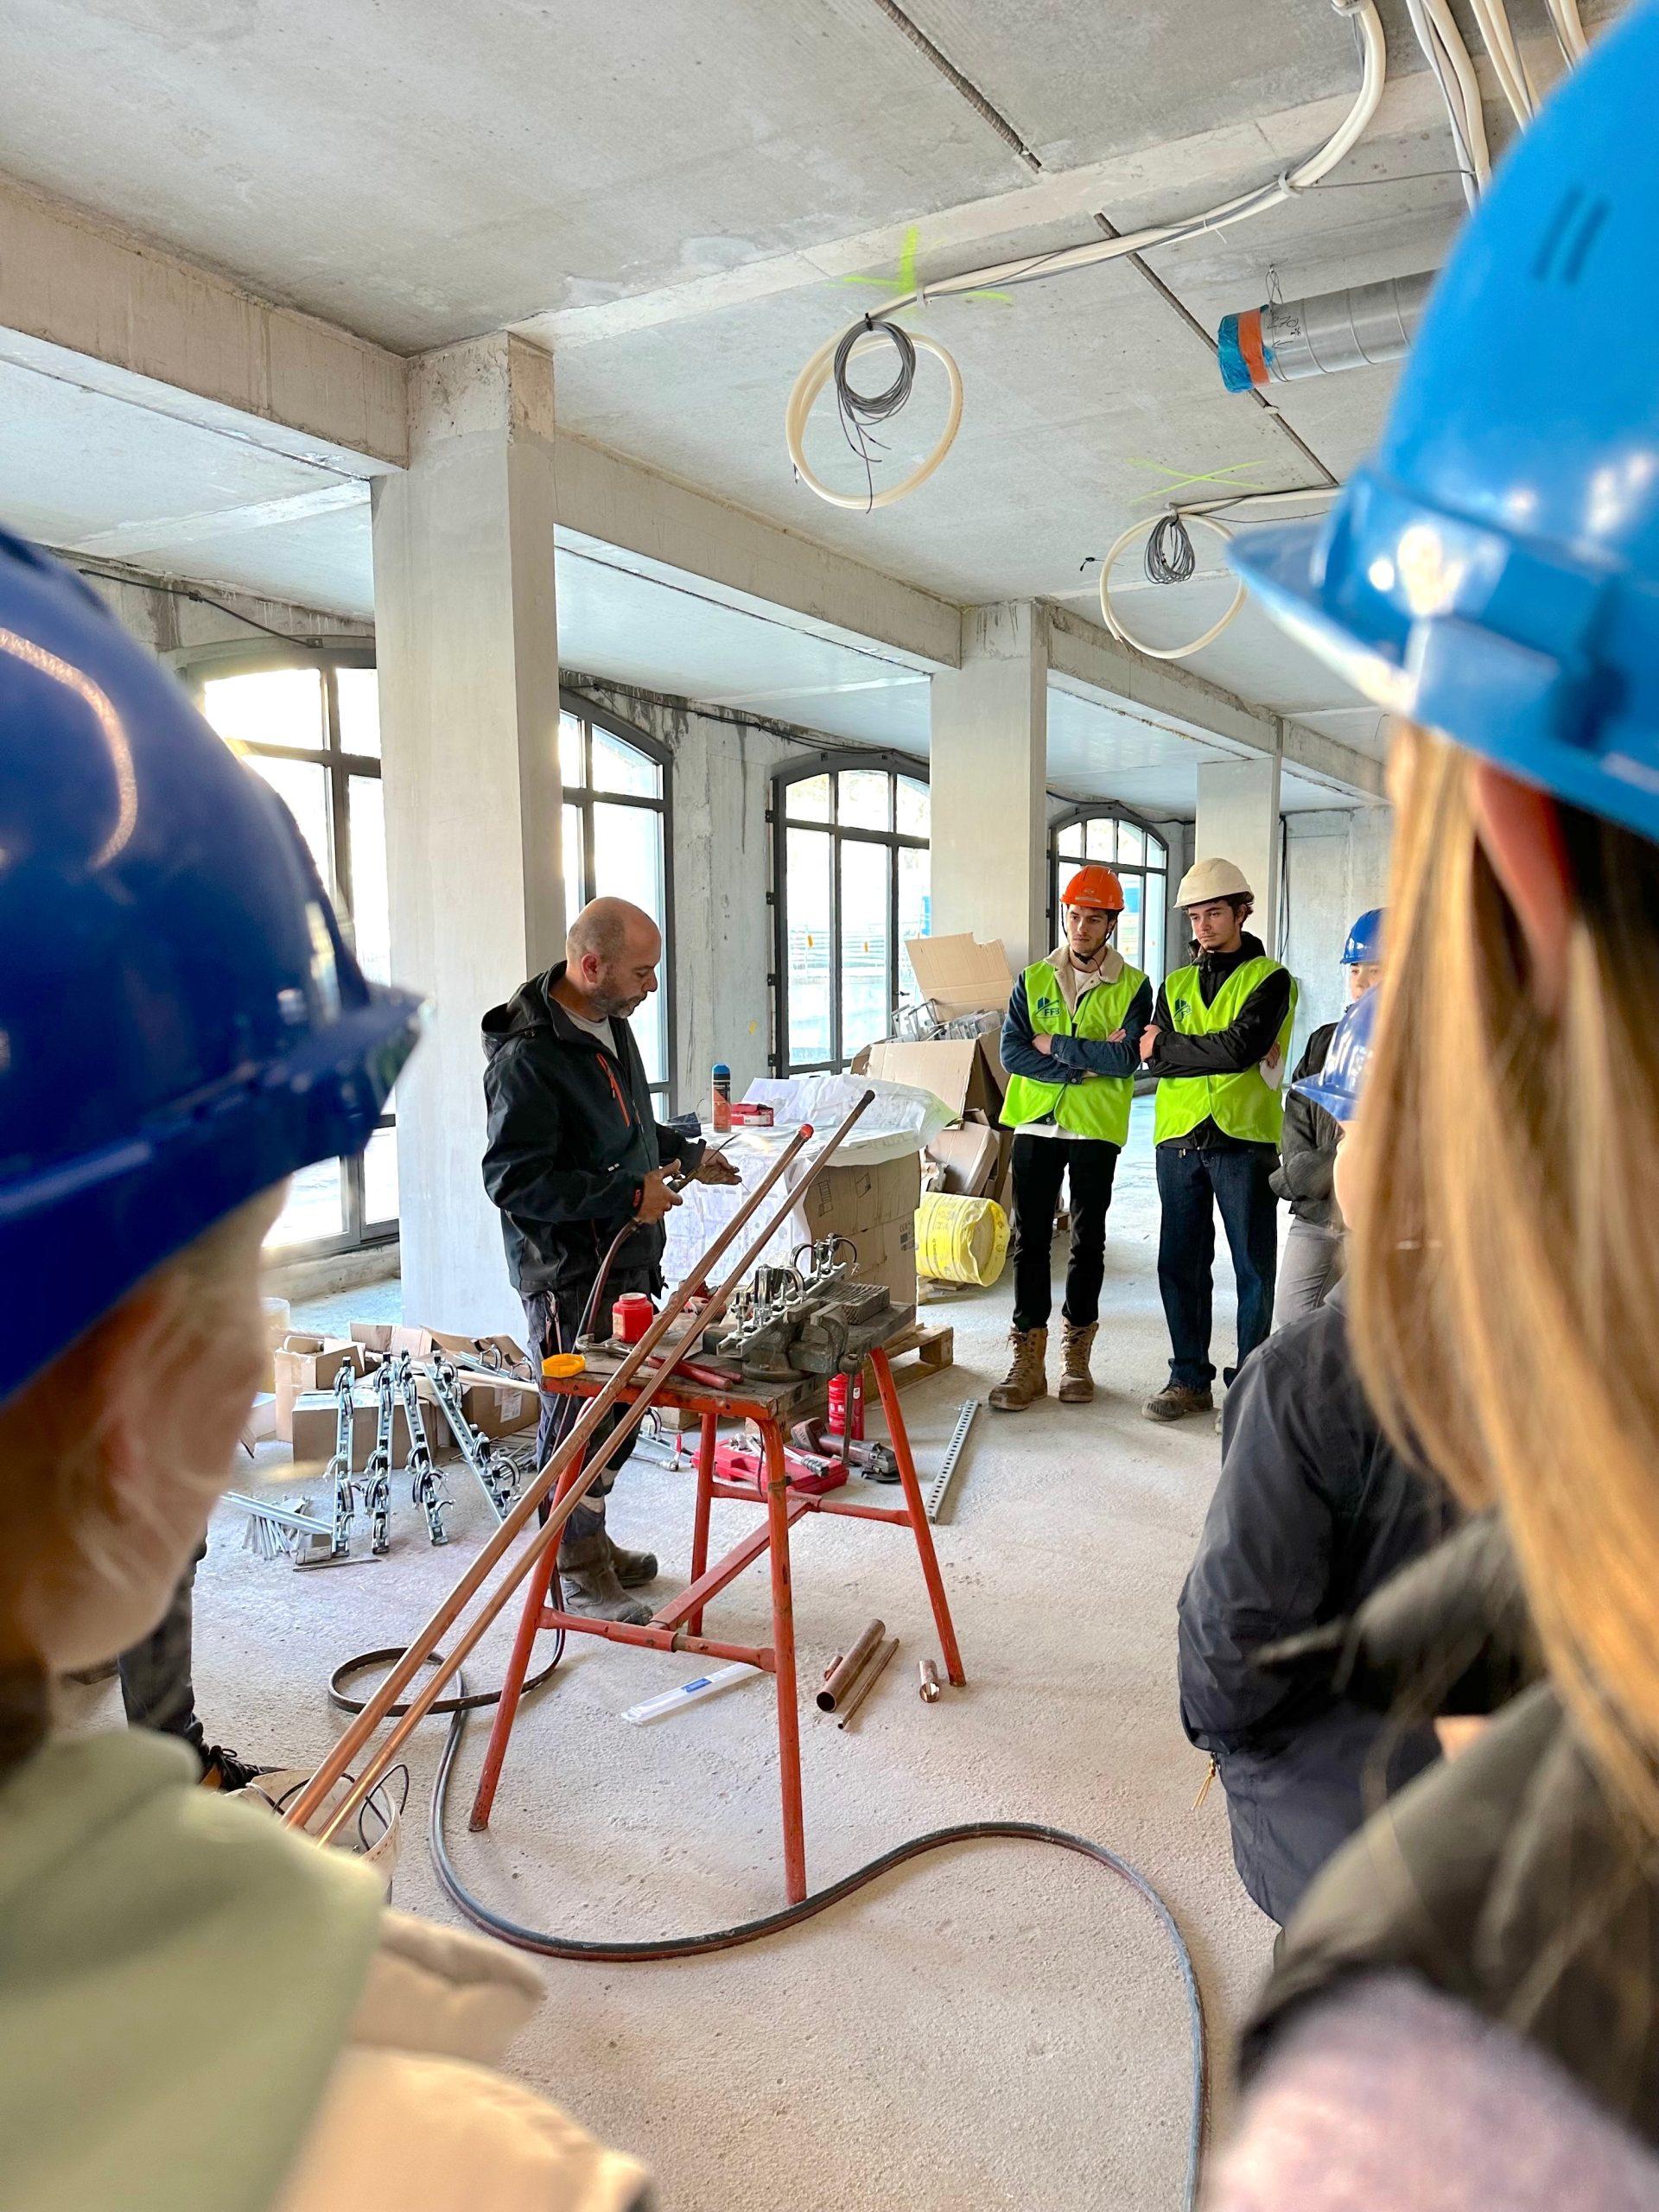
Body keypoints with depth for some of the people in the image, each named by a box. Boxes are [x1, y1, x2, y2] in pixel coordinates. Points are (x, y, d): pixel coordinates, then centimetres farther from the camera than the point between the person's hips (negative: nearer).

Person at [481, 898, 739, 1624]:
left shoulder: (609, 1022, 9)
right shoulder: (526, 1055, -21)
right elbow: (512, 1178, -24)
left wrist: (687, 1154, 20)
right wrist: (628, 1196, -23)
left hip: (627, 1255, 9)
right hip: (568, 1271, -9)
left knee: (617, 1409, 17)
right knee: (577, 1416, 2)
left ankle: (593, 1543, 34)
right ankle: (575, 1572, 18)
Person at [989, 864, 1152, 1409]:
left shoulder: (1132, 987, 0)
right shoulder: (1033, 980, 6)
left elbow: (1127, 1059, -15)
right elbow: (1012, 1052, -6)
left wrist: (1054, 1045, -13)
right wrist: (1088, 1062, -13)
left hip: (1097, 1128, -1)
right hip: (1036, 1124, 2)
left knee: (1088, 1241, 8)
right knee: (1030, 1239, 2)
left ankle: (1076, 1355, 21)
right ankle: (1028, 1361, 9)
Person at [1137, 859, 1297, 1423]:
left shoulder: (1268, 978, 1)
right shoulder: (1176, 983, 15)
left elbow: (1241, 1047, -17)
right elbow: (1154, 1060, 0)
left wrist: (1168, 1047, -7)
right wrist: (1219, 1053, -14)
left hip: (1244, 1139, -4)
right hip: (1179, 1139, 5)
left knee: (1254, 1266, 2)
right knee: (1180, 1264, 8)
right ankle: (1189, 1379, 20)